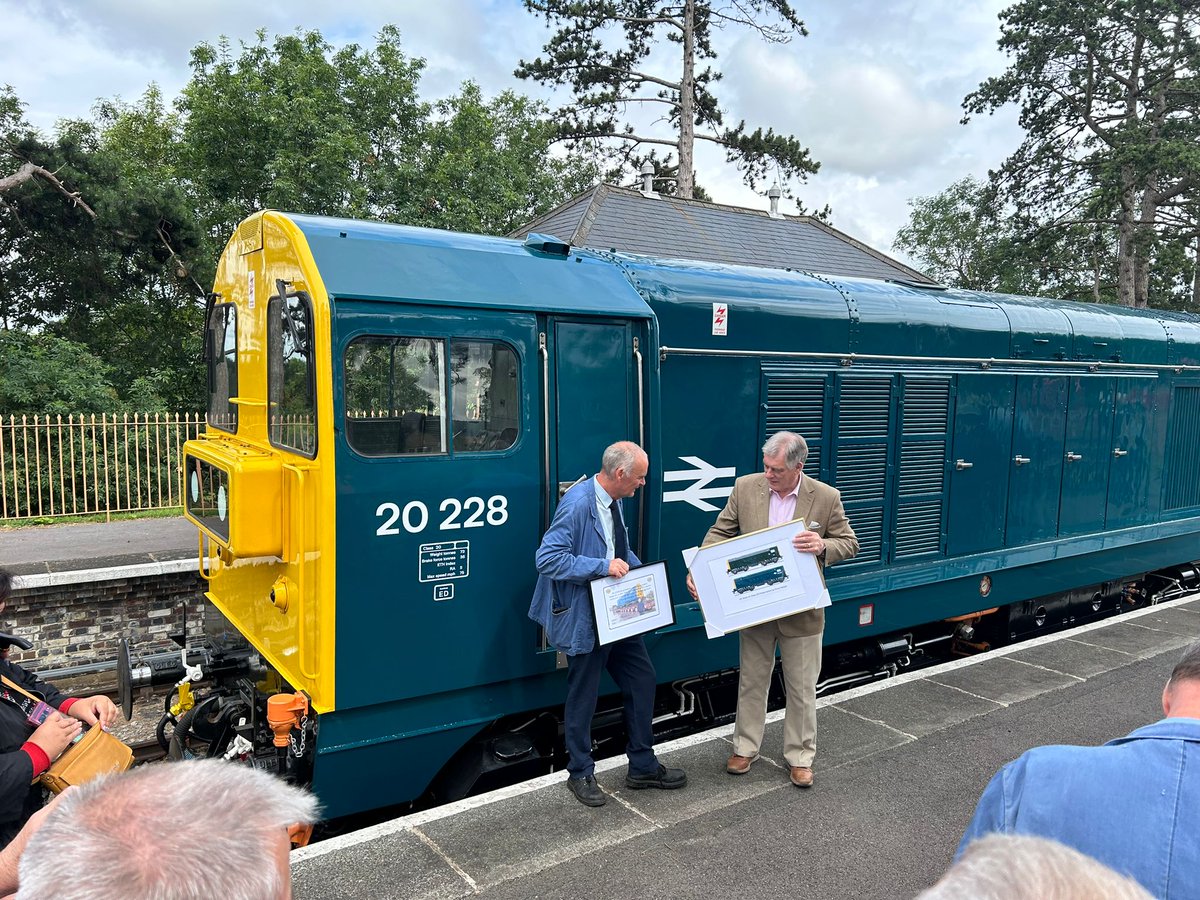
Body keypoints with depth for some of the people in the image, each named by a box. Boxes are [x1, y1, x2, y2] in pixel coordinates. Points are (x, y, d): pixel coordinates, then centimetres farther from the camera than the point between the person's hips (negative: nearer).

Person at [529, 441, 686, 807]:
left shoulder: (613, 501, 5)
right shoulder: (578, 503, -23)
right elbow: (548, 558, -27)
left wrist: (638, 569, 5)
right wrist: (603, 566, -28)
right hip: (585, 618, -9)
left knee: (642, 680, 15)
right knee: (583, 697, 8)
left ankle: (643, 766, 31)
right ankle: (581, 774, 29)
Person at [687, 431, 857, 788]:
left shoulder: (826, 497, -12)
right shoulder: (745, 487, -8)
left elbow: (849, 543, -2)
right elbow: (720, 532, 0)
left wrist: (823, 546, -25)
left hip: (801, 610, -1)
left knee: (802, 688, 11)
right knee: (751, 681, 16)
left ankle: (800, 756, 30)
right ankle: (745, 747, 34)